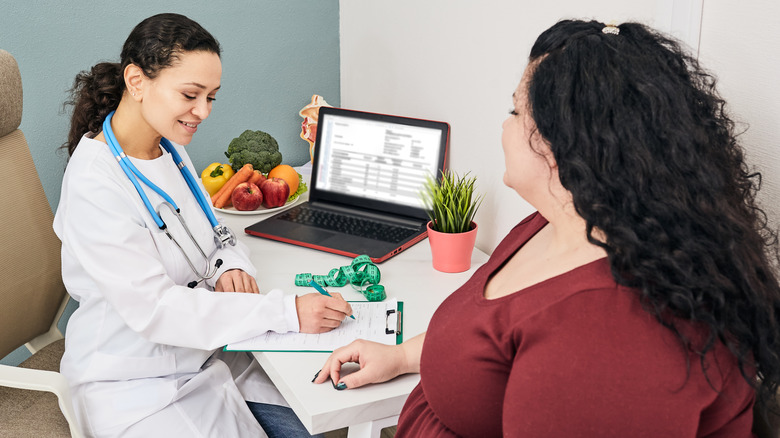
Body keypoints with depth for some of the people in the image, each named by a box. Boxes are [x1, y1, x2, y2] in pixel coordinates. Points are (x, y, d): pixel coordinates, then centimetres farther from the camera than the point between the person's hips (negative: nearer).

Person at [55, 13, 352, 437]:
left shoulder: (169, 149, 4)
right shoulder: (94, 184, -24)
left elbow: (213, 235, 15)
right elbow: (153, 309, -27)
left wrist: (230, 266, -10)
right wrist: (286, 311, -31)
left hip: (205, 350, 7)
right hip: (135, 384, -7)